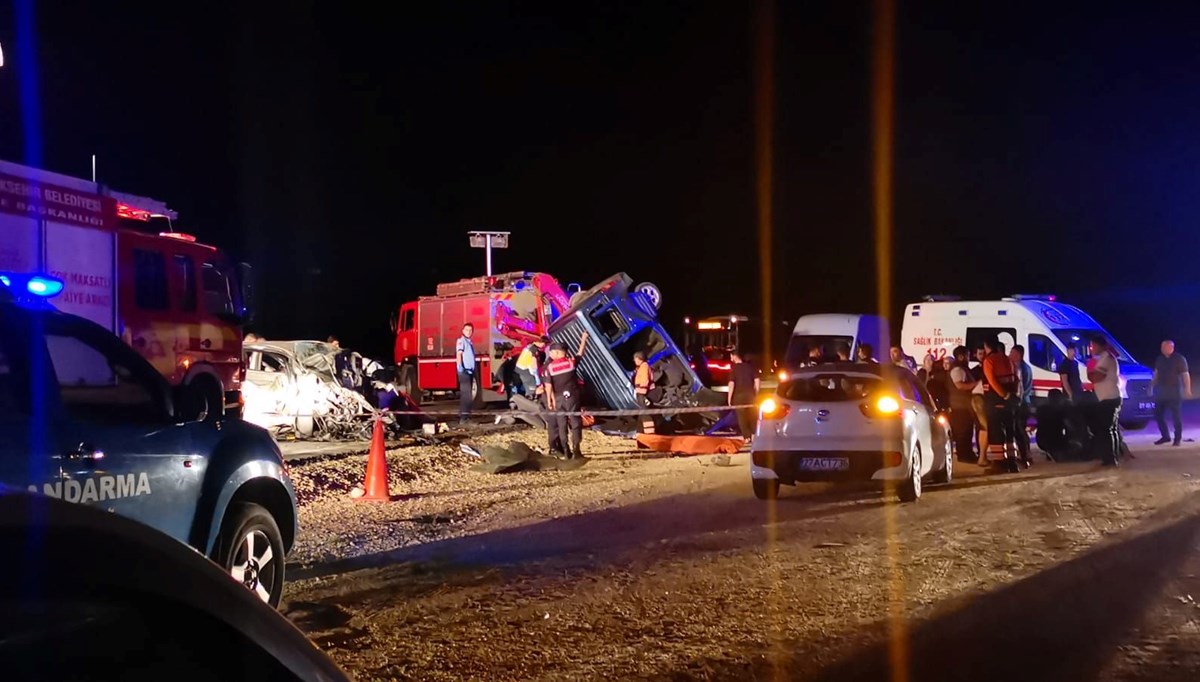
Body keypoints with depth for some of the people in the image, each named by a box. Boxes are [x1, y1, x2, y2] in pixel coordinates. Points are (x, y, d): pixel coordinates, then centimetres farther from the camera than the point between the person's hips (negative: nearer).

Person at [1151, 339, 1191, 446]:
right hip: (1161, 391, 6)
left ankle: (1178, 438, 6)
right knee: (1158, 415, 6)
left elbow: (1185, 375, -11)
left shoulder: (1179, 359, -8)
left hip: (1174, 391, -6)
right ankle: (1165, 436, 19)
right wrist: (1152, 386, 17)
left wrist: (1187, 389, -19)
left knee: (1175, 415, -3)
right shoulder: (1160, 359, 9)